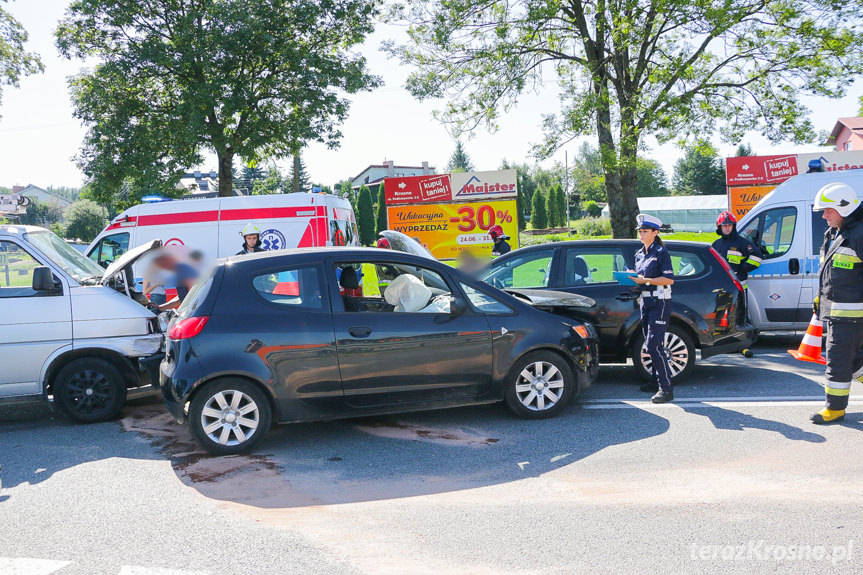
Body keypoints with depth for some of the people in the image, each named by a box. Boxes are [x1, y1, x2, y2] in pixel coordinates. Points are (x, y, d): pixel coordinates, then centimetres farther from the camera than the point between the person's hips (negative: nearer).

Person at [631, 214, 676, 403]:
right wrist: (633, 280, 4)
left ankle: (667, 389, -12)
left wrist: (645, 281, -19)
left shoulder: (661, 252, -8)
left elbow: (669, 279, -15)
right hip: (645, 302, 8)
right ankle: (657, 382, 25)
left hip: (660, 303, -8)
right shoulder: (639, 255, 16)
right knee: (651, 345, 14)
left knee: (654, 346, -15)